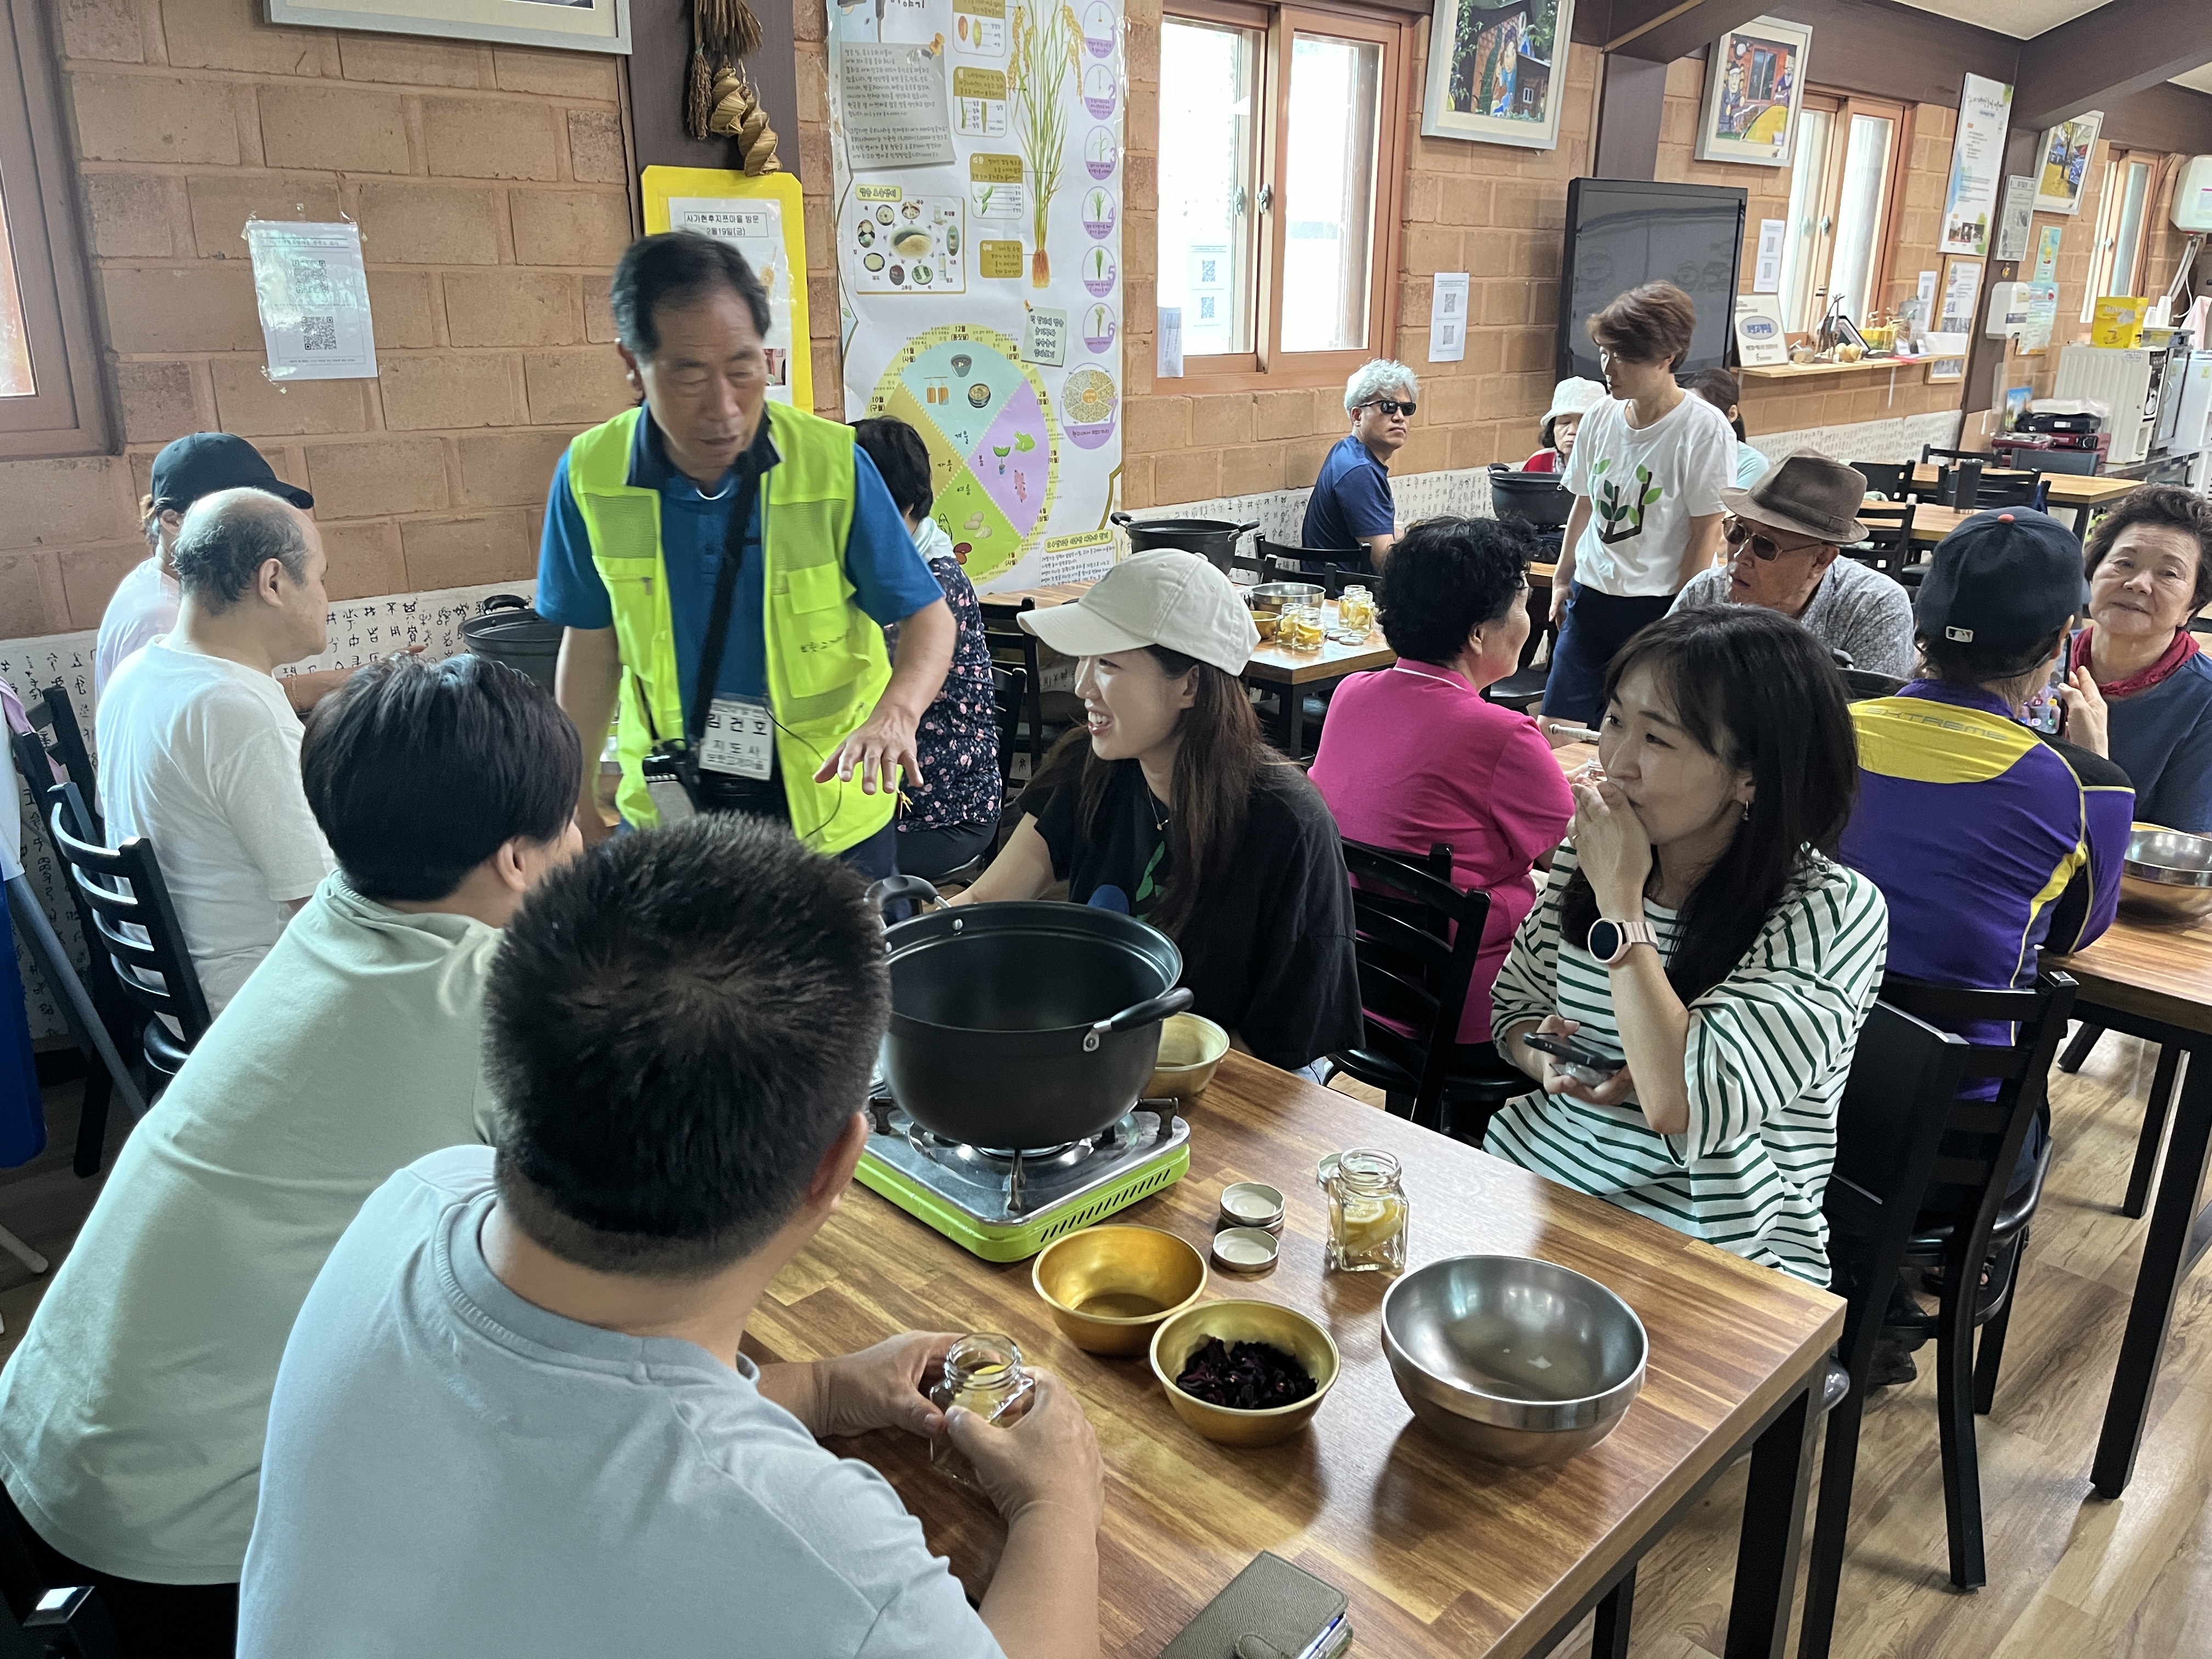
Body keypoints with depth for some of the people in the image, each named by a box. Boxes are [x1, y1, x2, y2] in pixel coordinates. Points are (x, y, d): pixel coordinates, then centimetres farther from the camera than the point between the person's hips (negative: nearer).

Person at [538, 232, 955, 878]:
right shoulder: (590, 475, -10)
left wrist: (895, 711, -32)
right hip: (666, 808, 1)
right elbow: (592, 643, 2)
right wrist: (575, 795, 6)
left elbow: (927, 615, -12)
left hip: (830, 809, -1)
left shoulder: (833, 463, -17)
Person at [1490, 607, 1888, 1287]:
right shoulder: (1586, 849, 0)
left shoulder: (1834, 911, -16)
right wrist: (1545, 1059, -8)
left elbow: (1684, 1109, -26)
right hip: (1530, 1176, 5)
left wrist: (1620, 901, -20)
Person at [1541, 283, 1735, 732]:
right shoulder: (1601, 417, 4)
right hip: (1591, 596, 6)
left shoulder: (1704, 429, -12)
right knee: (1556, 726, 5)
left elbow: (1708, 532, -11)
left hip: (1655, 606, -5)